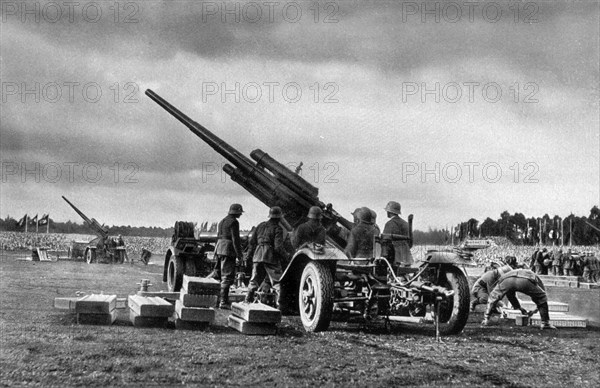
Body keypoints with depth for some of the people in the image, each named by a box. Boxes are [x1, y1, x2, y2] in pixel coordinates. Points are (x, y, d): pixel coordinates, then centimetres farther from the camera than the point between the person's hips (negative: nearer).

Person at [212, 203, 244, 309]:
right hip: (228, 250, -9)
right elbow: (235, 239, -15)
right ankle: (223, 301, -12)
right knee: (227, 276, -8)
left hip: (219, 249, 9)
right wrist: (239, 253, -12)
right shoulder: (233, 222, -9)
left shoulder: (222, 221, 18)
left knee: (218, 274, 16)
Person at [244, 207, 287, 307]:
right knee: (277, 282, -2)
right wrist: (284, 255, 1)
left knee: (254, 280, 15)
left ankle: (247, 301, 14)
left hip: (258, 256, 6)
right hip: (271, 257, -5)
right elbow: (278, 246, -15)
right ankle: (279, 304, -9)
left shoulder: (261, 225, 12)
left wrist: (250, 254, 21)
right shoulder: (277, 228, -6)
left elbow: (252, 241, 13)